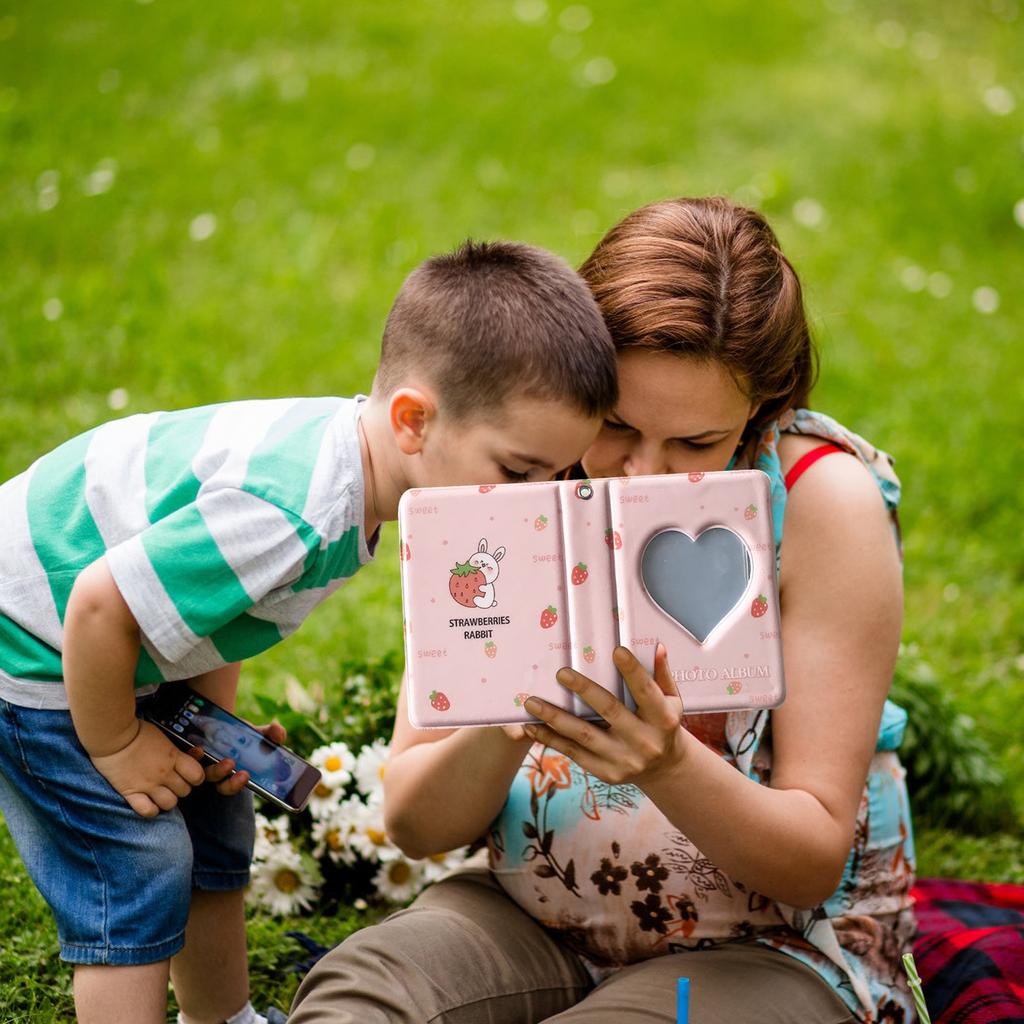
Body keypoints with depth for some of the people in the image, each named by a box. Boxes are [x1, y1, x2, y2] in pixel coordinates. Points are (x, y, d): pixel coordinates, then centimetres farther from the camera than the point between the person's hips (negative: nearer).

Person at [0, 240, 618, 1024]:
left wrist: (213, 721, 1)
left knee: (215, 825, 17)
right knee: (138, 870, -10)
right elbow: (99, 606, -36)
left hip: (107, 642, 9)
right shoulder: (291, 513, -40)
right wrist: (115, 746, -19)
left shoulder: (350, 446, -10)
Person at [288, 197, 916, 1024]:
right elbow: (412, 823, -8)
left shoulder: (823, 498, -16)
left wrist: (667, 764, -34)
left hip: (772, 947, -2)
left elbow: (818, 859, -15)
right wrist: (501, 734, -31)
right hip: (532, 915, 2)